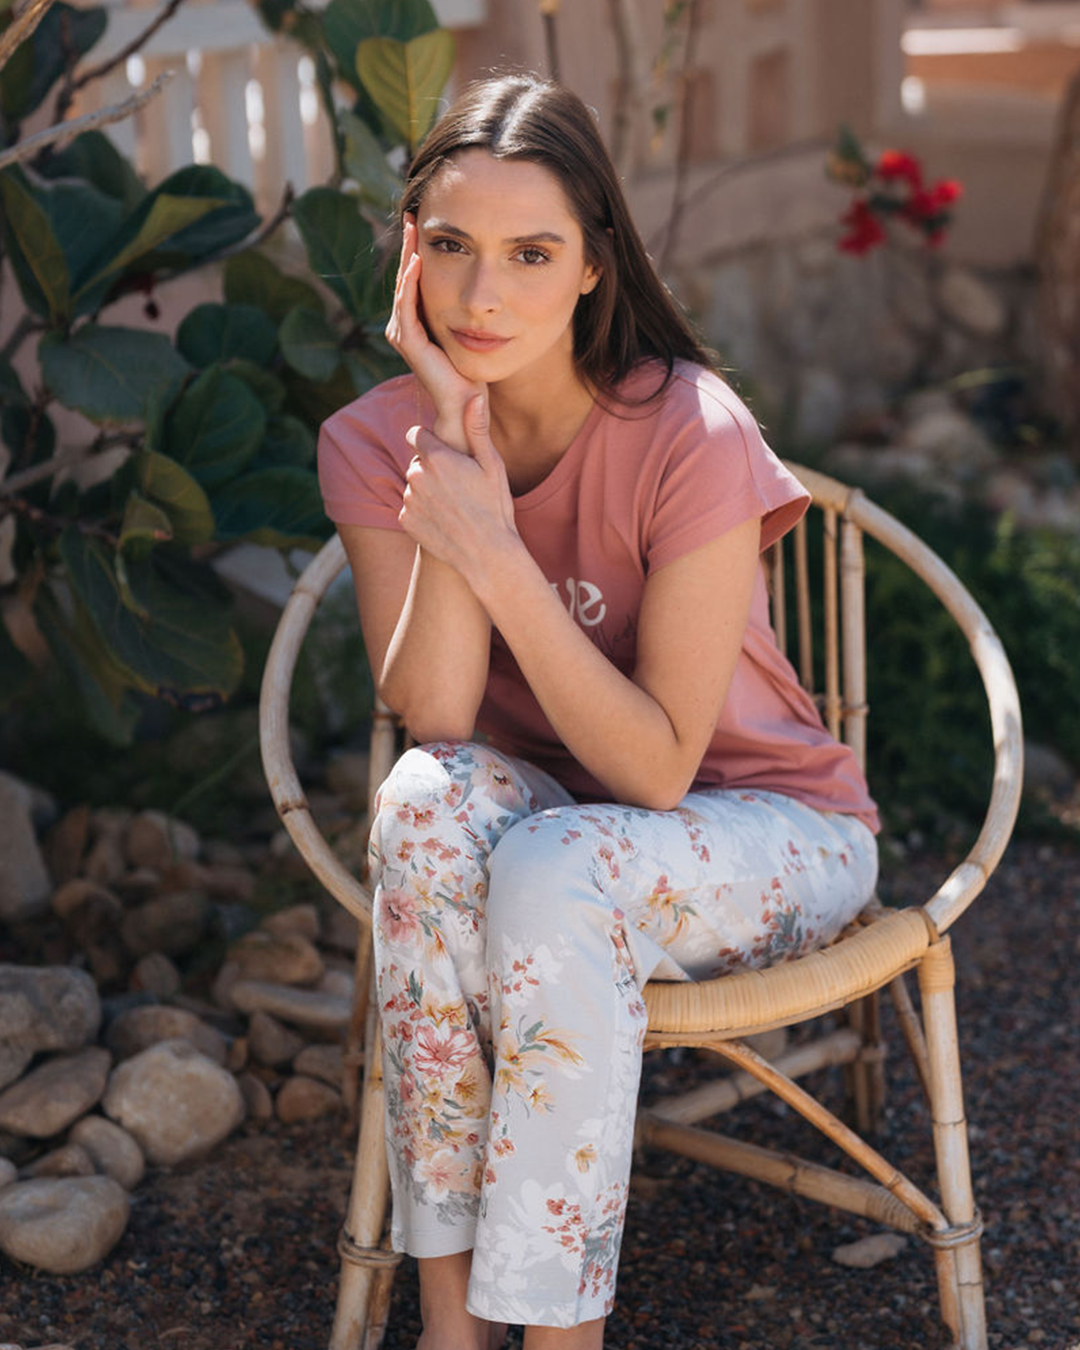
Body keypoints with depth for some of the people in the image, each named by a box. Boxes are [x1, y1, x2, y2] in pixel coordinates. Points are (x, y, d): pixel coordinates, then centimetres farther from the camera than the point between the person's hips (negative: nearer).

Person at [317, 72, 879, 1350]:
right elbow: (436, 724, -21)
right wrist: (457, 449, -27)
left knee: (552, 876, -34)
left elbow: (659, 766, -22)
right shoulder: (373, 442, -9)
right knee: (430, 800, -31)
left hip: (767, 831, -3)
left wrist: (497, 553, -31)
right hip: (548, 816, 4)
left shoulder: (692, 437, -23)